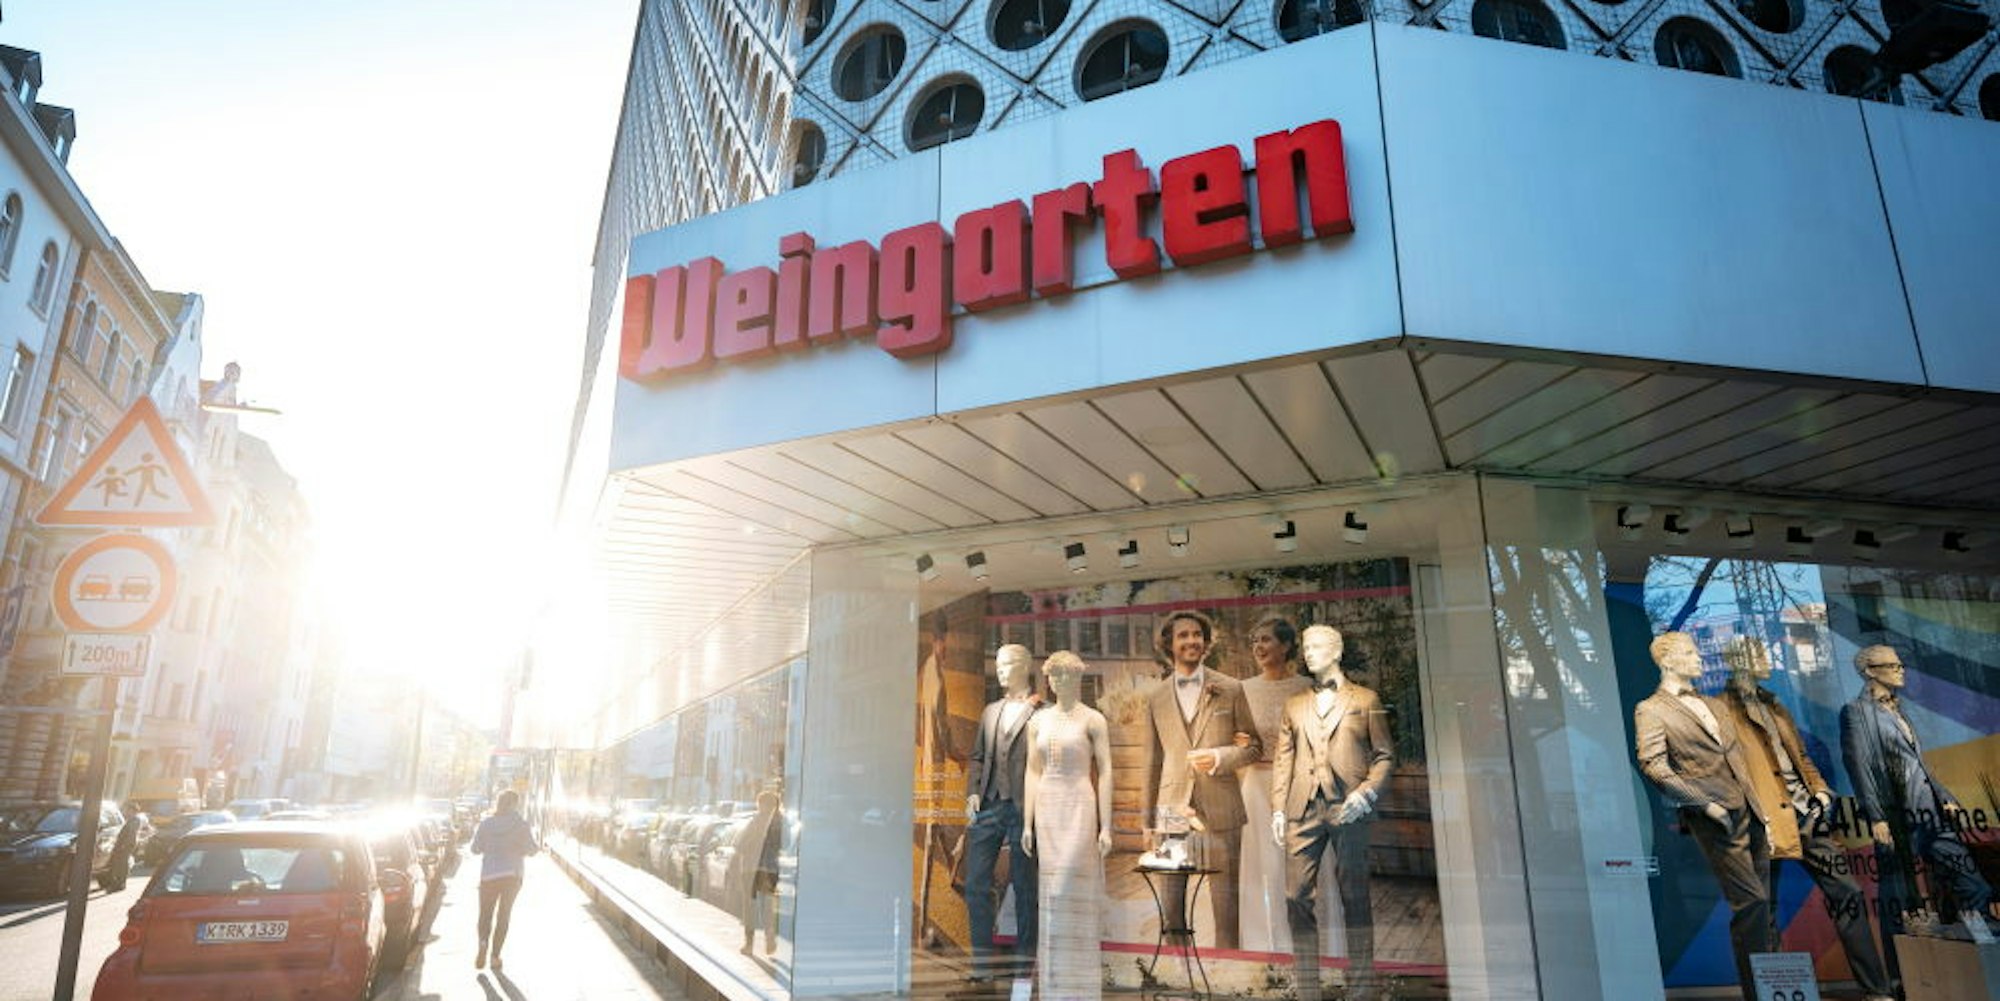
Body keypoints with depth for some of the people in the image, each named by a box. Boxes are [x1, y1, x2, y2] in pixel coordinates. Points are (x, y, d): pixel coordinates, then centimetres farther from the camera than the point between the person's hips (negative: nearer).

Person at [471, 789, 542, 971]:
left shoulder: (485, 824, -2)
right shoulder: (521, 825, -6)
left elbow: (475, 848, 2)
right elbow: (531, 849, -6)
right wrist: (540, 847, 15)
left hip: (488, 874, 0)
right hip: (512, 874, 0)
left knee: (485, 913, 12)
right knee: (503, 916, 12)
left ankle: (483, 942, -16)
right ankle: (495, 956, 8)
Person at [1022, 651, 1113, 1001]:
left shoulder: (1092, 720, -2)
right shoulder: (1038, 720, 10)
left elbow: (1105, 773, -5)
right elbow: (1033, 772, 10)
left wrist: (1105, 827, -10)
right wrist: (1027, 824, 6)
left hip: (1079, 808, -4)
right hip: (1046, 808, 4)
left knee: (1071, 894, -6)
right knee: (1051, 895, 7)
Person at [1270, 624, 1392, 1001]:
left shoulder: (1366, 700, 10)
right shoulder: (1294, 705, 18)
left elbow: (1384, 755, 6)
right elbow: (1283, 760, 14)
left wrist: (1367, 792, -9)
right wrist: (1278, 808, 4)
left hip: (1348, 809, -3)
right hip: (1303, 810, 3)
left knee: (1355, 898, 1)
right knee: (1298, 899, 0)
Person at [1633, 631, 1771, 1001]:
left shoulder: (1714, 705, 20)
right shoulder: (1650, 711, -5)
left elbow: (1738, 759, 21)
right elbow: (1653, 765, -15)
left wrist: (1762, 814, 15)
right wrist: (1706, 804, -16)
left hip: (1749, 813, 7)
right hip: (1715, 819, -7)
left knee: (1762, 905, 9)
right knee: (1750, 902, -9)